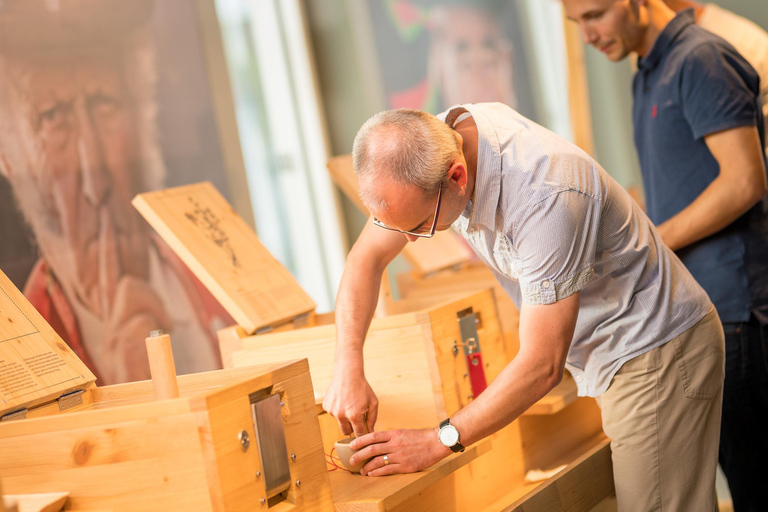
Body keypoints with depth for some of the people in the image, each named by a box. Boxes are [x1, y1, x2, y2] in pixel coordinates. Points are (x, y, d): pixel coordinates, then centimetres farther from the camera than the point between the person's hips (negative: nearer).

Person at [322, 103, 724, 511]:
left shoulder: (547, 195, -35)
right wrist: (347, 366, -12)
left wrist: (438, 442, -22)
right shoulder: (426, 152, -12)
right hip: (599, 355, 7)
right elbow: (368, 256, 2)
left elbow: (542, 367, -29)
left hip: (656, 351, -7)